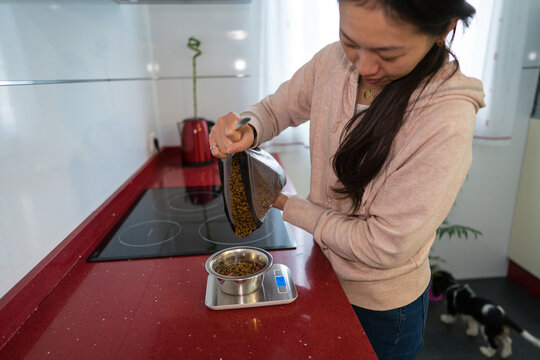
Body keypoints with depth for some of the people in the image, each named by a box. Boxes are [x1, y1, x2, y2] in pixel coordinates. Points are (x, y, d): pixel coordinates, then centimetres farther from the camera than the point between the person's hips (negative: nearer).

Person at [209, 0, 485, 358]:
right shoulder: (334, 62, -15)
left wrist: (286, 203, -19)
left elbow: (383, 246, -27)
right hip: (324, 274, 5)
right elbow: (276, 107, -1)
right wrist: (246, 129, -25)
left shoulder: (447, 123, -31)